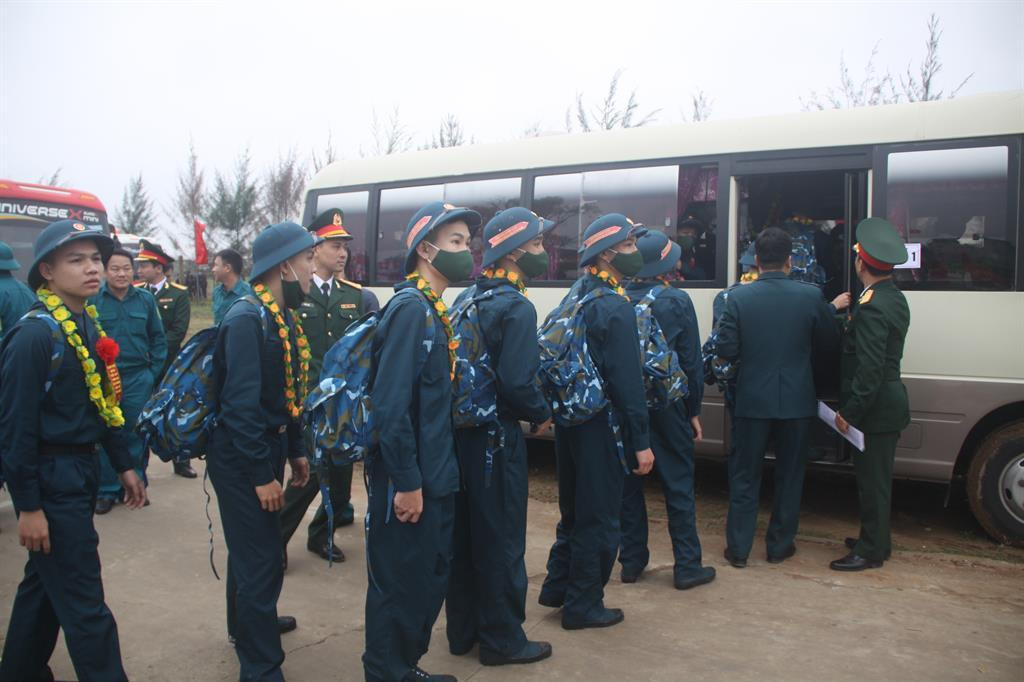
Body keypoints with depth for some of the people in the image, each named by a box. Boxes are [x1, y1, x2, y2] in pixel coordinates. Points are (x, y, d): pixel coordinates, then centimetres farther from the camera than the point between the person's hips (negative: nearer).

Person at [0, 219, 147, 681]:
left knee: (45, 582, 23)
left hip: (81, 471, 9)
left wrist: (123, 465, 15)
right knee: (84, 605, -1)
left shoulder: (89, 326, 7)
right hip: (50, 480, -9)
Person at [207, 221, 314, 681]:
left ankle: (247, 623, 46)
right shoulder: (246, 319, -21)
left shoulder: (282, 318, 8)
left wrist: (295, 451, 15)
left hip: (266, 451, 10)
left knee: (252, 549, 26)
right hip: (242, 459, -10)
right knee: (261, 561, -3)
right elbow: (241, 405, -25)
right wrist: (262, 475, -23)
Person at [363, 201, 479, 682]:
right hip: (408, 481, -10)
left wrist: (433, 475, 15)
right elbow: (390, 404, -24)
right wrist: (406, 482, -22)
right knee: (399, 582, 5)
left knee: (431, 576, 20)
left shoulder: (433, 310, 13)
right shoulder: (410, 308, -17)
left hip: (435, 478, 10)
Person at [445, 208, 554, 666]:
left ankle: (463, 630, 31)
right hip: (496, 438, -8)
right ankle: (502, 640, 19)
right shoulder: (517, 308, -16)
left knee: (465, 535, 17)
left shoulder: (468, 299, 9)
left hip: (461, 432, 8)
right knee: (501, 541, 5)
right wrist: (543, 413, -7)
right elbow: (517, 383, -24)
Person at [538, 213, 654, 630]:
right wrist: (641, 442, -16)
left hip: (570, 420, 9)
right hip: (601, 426, -9)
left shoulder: (576, 296, 10)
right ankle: (583, 607, 17)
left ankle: (557, 588, 34)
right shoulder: (615, 307, -17)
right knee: (599, 518, 5)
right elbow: (627, 381, -20)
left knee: (575, 509, 22)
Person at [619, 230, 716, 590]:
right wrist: (693, 410, 3)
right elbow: (691, 361, -5)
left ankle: (631, 561, 21)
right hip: (666, 406, -3)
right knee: (679, 484, 6)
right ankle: (687, 567, 12)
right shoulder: (677, 301, -9)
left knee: (628, 483, 12)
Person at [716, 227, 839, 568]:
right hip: (796, 400, 1)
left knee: (744, 476, 12)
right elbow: (828, 342, 4)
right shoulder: (811, 296, -7)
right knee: (789, 475, 16)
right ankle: (780, 545, 25)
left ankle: (738, 548, 17)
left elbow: (726, 350, -9)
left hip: (753, 399, 0)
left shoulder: (738, 297, -10)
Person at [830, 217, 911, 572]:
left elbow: (869, 369, -25)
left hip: (875, 407, -10)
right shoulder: (895, 298, 9)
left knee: (872, 479, 1)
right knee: (876, 476, 20)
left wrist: (849, 412, -20)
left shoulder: (872, 307, -22)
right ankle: (877, 539, 33)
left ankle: (870, 551, 13)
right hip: (889, 401, 10)